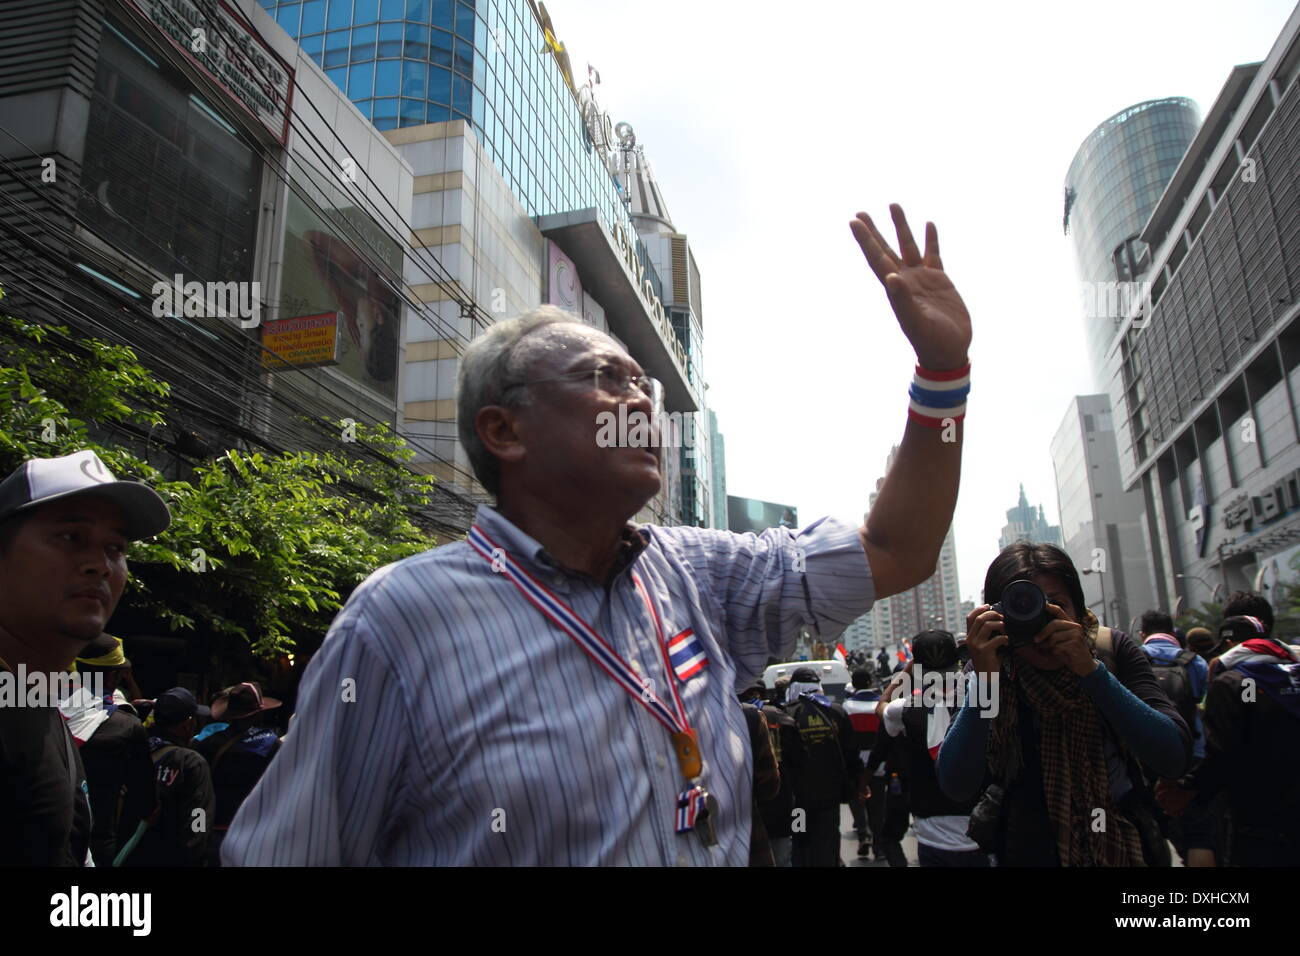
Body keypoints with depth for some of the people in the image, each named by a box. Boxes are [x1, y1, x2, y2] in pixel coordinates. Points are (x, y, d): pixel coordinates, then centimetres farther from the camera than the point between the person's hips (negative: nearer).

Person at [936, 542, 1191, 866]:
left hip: (1121, 848, 2)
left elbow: (1174, 758, -18)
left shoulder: (1114, 649, -7)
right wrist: (985, 681, -29)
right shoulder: (992, 668, -10)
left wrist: (1091, 670, -26)